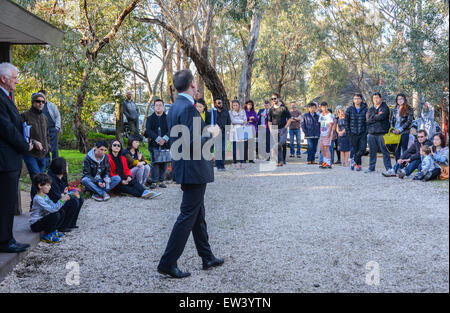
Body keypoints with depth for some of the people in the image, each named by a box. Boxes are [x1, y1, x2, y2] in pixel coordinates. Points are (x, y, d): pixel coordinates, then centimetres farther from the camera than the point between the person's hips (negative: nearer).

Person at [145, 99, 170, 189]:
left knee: (164, 163, 1)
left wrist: (164, 139, -15)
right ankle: (153, 182, -1)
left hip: (165, 144, 1)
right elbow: (148, 130, -2)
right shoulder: (150, 118, 10)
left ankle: (161, 181, 10)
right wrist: (157, 139, -15)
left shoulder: (167, 118, 9)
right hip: (154, 144, -1)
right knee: (154, 163, -6)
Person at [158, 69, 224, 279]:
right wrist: (210, 134, -11)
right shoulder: (188, 108, -20)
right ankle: (168, 263, 3)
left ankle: (207, 258, 30)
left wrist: (205, 131, 18)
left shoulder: (175, 107, 11)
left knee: (198, 214, 17)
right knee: (188, 216, -3)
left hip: (183, 167, 10)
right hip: (193, 169, -10)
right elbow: (192, 142, -25)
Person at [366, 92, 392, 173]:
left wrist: (373, 117, 1)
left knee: (385, 151, -6)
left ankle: (388, 168, -3)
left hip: (382, 133, -5)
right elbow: (368, 119, 2)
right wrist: (377, 116, -5)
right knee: (372, 151, 9)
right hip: (372, 133, 5)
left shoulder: (385, 107, 4)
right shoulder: (370, 109, 18)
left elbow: (382, 116, -13)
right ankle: (371, 167, 18)